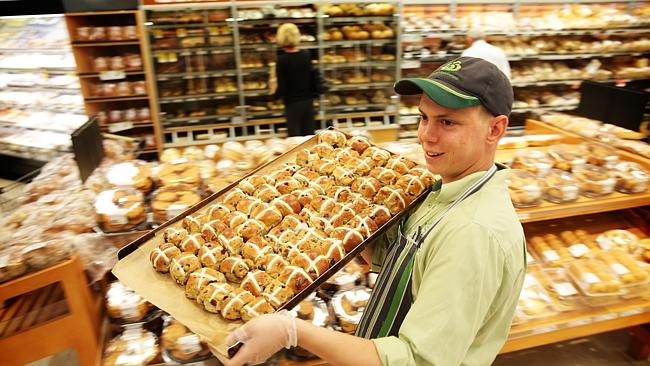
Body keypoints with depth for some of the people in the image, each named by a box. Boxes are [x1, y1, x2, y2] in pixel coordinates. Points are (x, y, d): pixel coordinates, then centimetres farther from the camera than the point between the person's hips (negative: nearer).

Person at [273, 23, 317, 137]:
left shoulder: (282, 60, -15)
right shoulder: (306, 55, -1)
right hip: (308, 100, 5)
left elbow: (282, 88, -14)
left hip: (292, 103, -5)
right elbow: (314, 78, 7)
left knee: (295, 136, 5)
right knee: (309, 135, 14)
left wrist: (275, 94, 4)